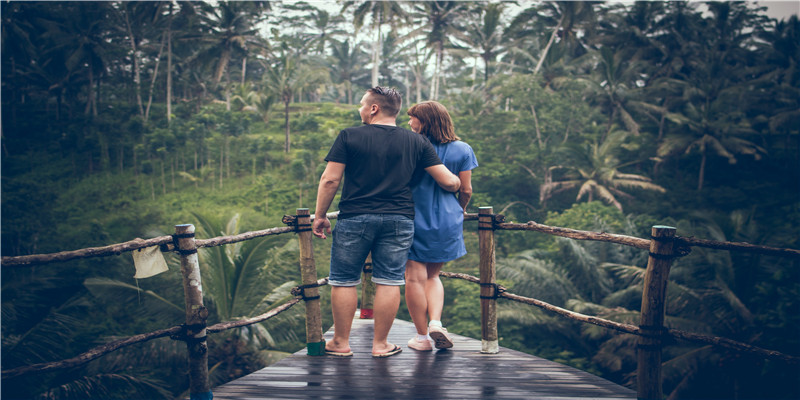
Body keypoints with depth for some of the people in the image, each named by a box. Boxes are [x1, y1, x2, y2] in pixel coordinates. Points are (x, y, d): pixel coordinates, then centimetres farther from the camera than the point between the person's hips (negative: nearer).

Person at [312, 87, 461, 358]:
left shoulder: (348, 137, -1)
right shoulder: (417, 142, 6)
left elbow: (330, 180, -5)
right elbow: (449, 182, 4)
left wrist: (320, 216, 5)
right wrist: (457, 185, 27)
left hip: (354, 218, -2)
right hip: (399, 220, 2)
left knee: (344, 281, 10)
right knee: (389, 282, 8)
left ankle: (341, 342, 19)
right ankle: (380, 344, 17)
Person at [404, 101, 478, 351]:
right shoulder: (461, 150, 2)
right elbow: (466, 190, 4)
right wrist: (460, 210, 24)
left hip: (413, 218, -3)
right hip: (447, 221, 3)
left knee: (415, 277, 5)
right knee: (432, 275, 19)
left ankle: (423, 336, 12)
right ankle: (436, 322, 0)